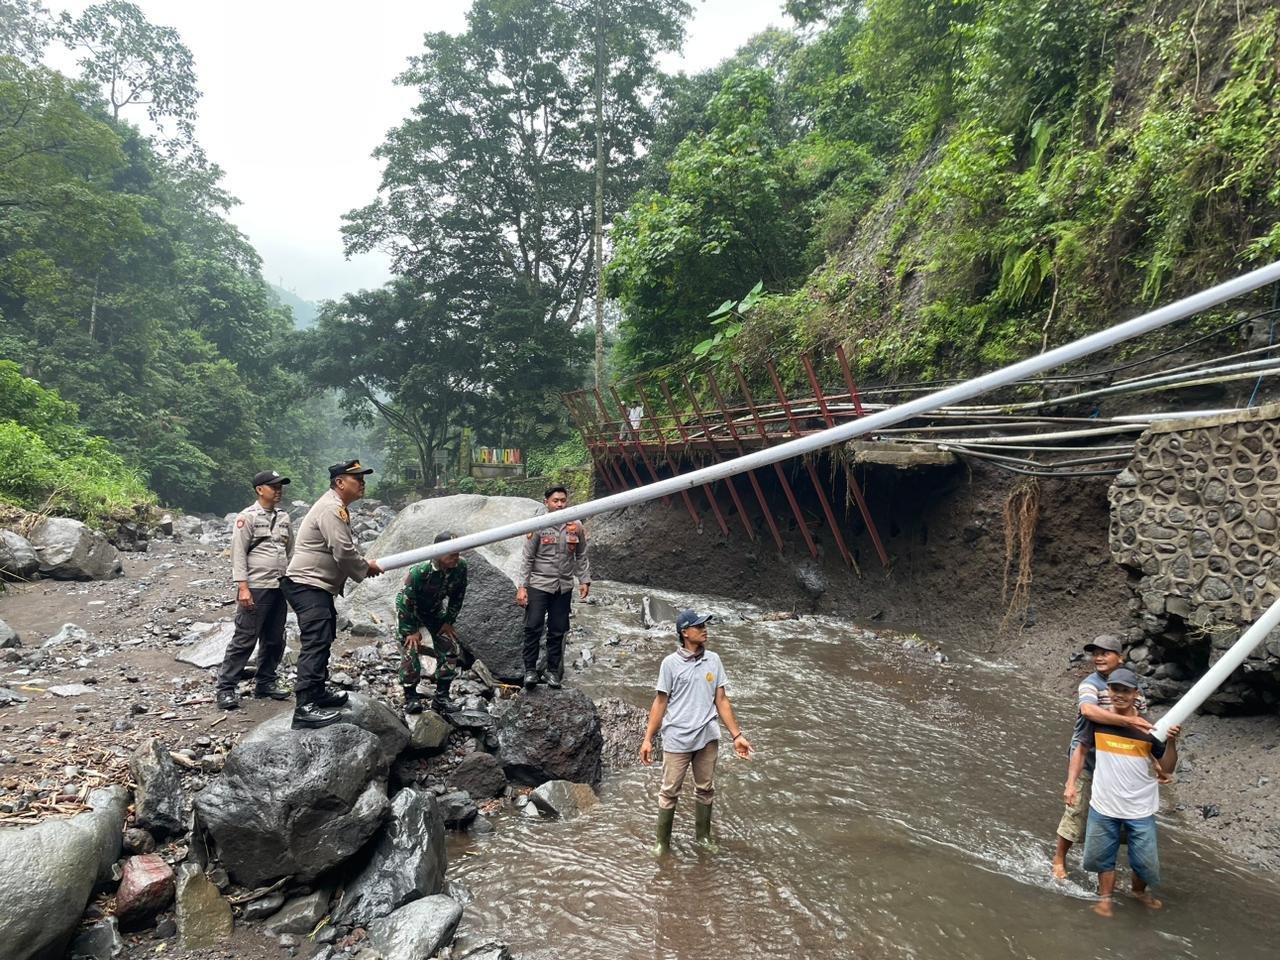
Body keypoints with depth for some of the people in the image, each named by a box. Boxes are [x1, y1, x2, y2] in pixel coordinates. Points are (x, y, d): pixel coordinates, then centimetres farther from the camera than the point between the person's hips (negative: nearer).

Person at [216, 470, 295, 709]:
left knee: (274, 640, 12)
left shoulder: (284, 518, 13)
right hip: (256, 589, -6)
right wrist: (243, 587, -16)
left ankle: (265, 683, 24)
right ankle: (226, 688, 4)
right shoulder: (247, 517, -6)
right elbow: (238, 553, -10)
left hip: (280, 588, 7)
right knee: (244, 639, -5)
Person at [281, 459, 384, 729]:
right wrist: (367, 568, -8)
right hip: (307, 585, -12)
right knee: (316, 642, -17)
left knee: (323, 639, 21)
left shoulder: (336, 507, 17)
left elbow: (345, 549, 20)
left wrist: (363, 563, 5)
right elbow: (344, 553, -24)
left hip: (318, 586, 12)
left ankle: (317, 692, 33)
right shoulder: (331, 509, -18)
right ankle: (305, 707, -20)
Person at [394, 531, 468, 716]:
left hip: (435, 610, 5)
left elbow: (458, 595, -7)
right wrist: (412, 630, -22)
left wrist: (449, 621, -5)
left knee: (449, 649, -1)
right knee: (410, 650, -12)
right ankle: (411, 697, 3)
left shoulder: (460, 566, -24)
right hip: (408, 610, -4)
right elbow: (405, 600, -27)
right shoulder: (420, 570, -38)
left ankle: (441, 697, 10)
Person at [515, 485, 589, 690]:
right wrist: (522, 587, -8)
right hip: (538, 584, -3)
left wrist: (584, 580, 5)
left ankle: (553, 671, 18)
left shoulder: (576, 527, 3)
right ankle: (530, 669, 4)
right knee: (533, 628, -7)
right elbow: (528, 559, -4)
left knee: (557, 631, 8)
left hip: (564, 587, 3)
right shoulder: (538, 526, -6)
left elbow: (581, 557, 11)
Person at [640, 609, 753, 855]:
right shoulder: (671, 663, -9)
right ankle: (663, 842, 22)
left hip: (707, 738, 3)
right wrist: (648, 739, -5)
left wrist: (737, 735, 3)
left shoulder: (713, 660, 1)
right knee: (669, 792, 7)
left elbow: (721, 701, 5)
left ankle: (702, 835, 34)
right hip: (677, 739, -3)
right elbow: (660, 703, -4)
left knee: (705, 790, 15)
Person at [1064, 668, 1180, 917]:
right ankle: (1105, 897, 35)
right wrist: (1071, 783, -1)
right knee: (1102, 856, 13)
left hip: (1140, 809, -1)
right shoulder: (1098, 721, -7)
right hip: (1103, 805, 1)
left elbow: (1167, 769, -7)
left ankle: (1140, 889, 43)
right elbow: (1081, 750, 7)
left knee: (1146, 861, 12)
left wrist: (1171, 743, -24)